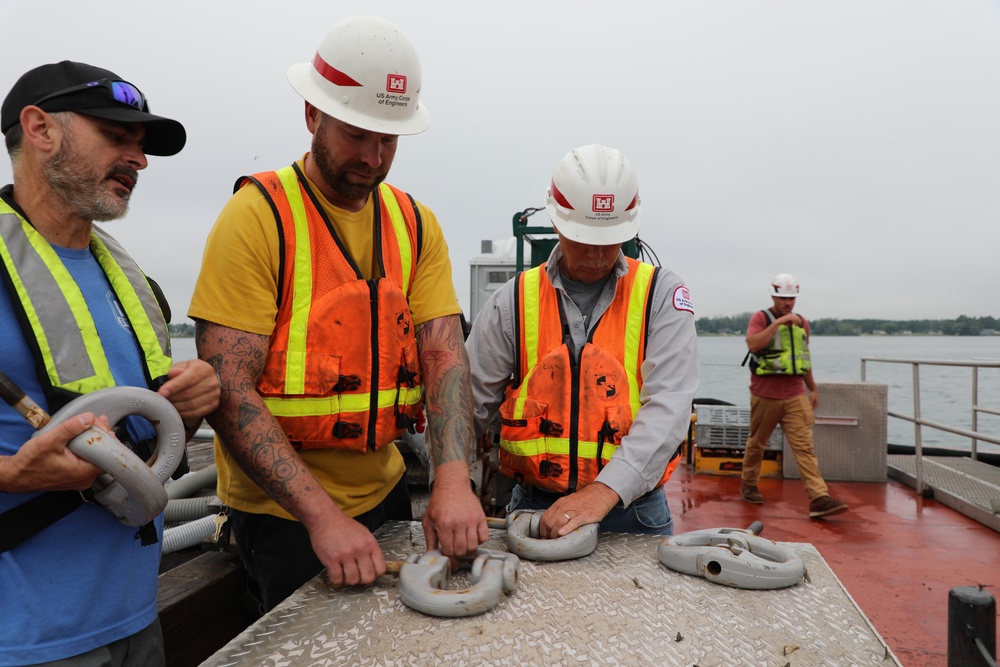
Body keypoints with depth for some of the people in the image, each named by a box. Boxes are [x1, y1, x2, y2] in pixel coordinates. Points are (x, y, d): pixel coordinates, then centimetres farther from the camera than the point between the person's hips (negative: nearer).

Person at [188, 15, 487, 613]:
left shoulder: (417, 225, 0)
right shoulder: (259, 216, -16)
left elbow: (444, 355, -8)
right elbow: (229, 387, -20)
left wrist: (453, 479, -23)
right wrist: (321, 515, -27)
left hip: (385, 491, 6)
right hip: (283, 512, -5)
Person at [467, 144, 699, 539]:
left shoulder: (661, 295, -4)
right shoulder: (513, 302, 0)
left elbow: (668, 406, -15)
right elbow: (468, 408, 2)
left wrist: (606, 490, -27)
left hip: (633, 509, 0)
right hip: (534, 509, 1)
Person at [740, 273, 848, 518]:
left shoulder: (802, 322, 14)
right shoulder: (761, 318, -4)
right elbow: (753, 344, -24)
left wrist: (813, 389, 26)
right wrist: (779, 322, -25)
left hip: (795, 396, 4)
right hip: (765, 395, -4)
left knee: (805, 447, -5)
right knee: (756, 443, 11)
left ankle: (819, 498, -10)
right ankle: (749, 484, 30)